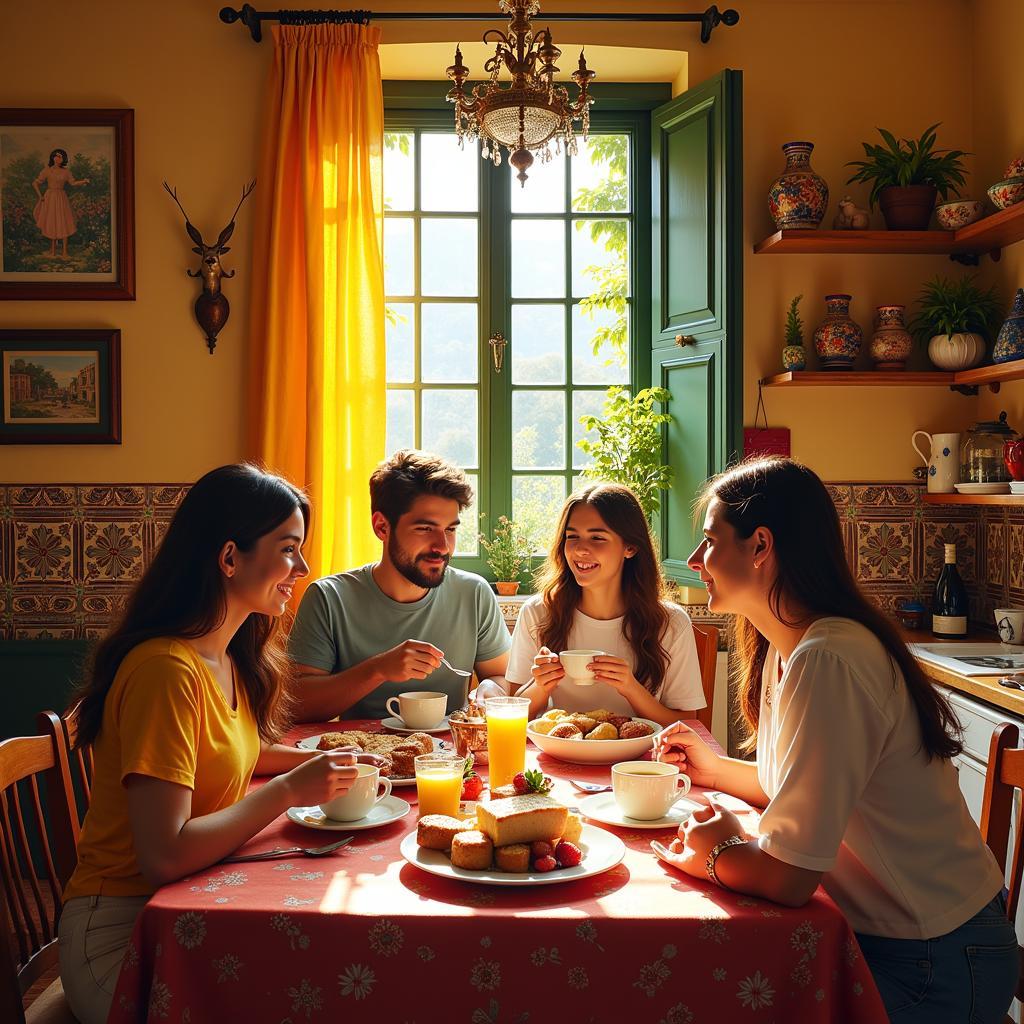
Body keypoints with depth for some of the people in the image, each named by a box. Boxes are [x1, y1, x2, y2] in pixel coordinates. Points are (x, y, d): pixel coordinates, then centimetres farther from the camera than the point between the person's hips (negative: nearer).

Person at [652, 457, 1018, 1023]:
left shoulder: (826, 662, -29)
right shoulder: (783, 649, 2)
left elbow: (786, 875, -28)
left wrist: (712, 855, -9)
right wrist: (715, 769, 6)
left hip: (931, 966, -8)